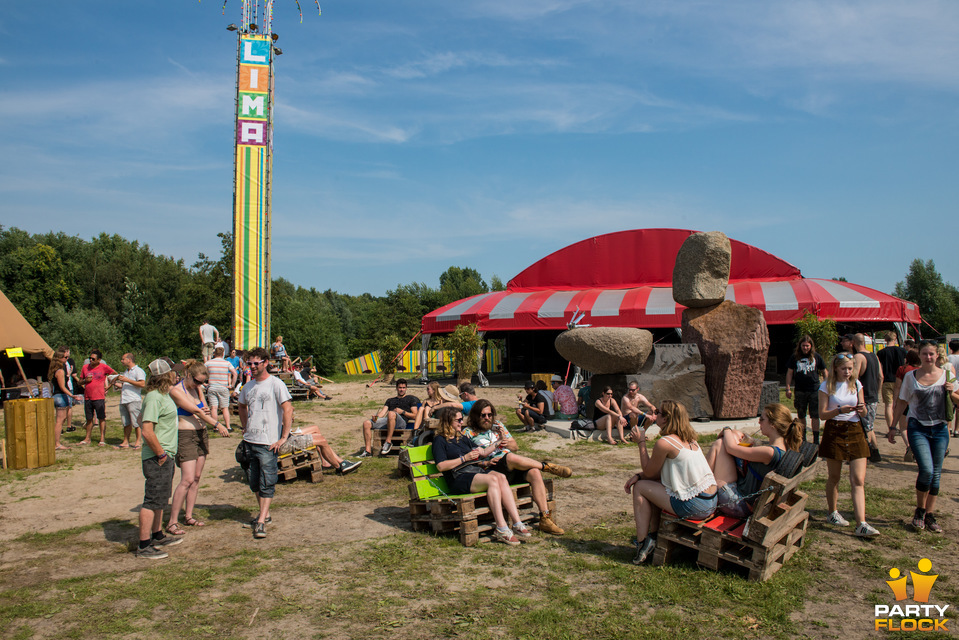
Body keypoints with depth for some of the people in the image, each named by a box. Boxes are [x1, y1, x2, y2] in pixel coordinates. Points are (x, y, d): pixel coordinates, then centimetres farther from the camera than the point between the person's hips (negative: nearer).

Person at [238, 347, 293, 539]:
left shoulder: (275, 384, -9)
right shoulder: (248, 386, 11)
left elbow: (288, 410, -15)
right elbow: (242, 406, 31)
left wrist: (284, 437, -17)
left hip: (268, 443, -7)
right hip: (250, 441, 7)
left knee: (267, 483, -5)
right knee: (254, 482, 15)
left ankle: (261, 521, -4)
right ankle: (264, 514, 29)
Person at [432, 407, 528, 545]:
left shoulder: (462, 438, 29)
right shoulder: (440, 440, 6)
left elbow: (481, 453, 36)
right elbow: (441, 466, -8)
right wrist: (465, 458, -8)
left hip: (477, 471, 7)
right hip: (459, 478, -6)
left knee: (501, 477, -26)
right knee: (492, 479, -32)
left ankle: (517, 524, -33)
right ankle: (501, 529, -36)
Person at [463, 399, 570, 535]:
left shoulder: (497, 425, 23)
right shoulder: (468, 433, 9)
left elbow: (515, 446, 23)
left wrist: (506, 442, 1)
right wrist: (485, 463, -15)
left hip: (513, 468, 5)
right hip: (492, 471, -5)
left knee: (535, 473, -26)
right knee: (511, 457, -37)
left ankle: (545, 519, -28)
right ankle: (548, 466, -18)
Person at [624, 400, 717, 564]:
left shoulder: (664, 443, -15)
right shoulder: (688, 439, 13)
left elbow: (649, 472, -1)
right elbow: (659, 471, 19)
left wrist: (641, 443, 4)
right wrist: (638, 475, 10)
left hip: (693, 507, -9)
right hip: (711, 501, 9)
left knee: (640, 487, 5)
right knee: (654, 486, 23)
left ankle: (642, 543, 7)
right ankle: (653, 536, 27)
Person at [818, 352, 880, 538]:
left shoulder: (856, 384, 6)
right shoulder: (827, 386, -4)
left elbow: (862, 414, 12)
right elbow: (822, 414, -7)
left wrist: (862, 409, -11)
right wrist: (839, 410, -23)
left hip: (855, 432, 3)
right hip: (834, 432, -2)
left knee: (858, 480, -6)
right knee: (834, 477, 10)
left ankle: (861, 524, -9)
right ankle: (832, 513, 29)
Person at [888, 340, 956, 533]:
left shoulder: (947, 374, 3)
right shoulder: (911, 376, 1)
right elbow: (902, 403, 7)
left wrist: (951, 392, -11)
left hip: (940, 428, 2)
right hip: (918, 428, -2)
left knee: (936, 474, 6)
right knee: (926, 470, -15)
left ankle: (929, 515, 18)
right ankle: (919, 510, 6)